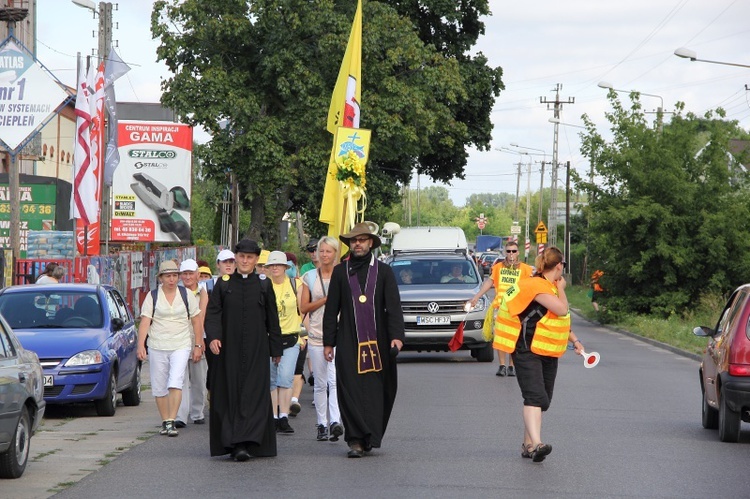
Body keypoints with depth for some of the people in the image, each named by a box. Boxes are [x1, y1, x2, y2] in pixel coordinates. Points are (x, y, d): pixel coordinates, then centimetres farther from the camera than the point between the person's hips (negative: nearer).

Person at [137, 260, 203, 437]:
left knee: (175, 383, -16)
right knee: (159, 387, 5)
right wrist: (141, 345, -14)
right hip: (157, 347, 1)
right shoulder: (152, 297, 4)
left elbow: (196, 322, 11)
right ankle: (165, 422, 17)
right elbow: (145, 322, -4)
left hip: (181, 346, -1)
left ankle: (172, 421, -17)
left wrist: (198, 346, 6)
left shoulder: (187, 296, 7)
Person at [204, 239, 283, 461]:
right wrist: (213, 337, -17)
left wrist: (276, 349, 8)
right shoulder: (223, 284, 6)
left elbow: (272, 319, 9)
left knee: (253, 394, -8)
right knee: (229, 394, 1)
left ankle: (245, 443, -14)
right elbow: (213, 312, 0)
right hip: (229, 349, 1)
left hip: (256, 350, -1)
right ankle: (230, 441, 7)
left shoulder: (264, 285, 7)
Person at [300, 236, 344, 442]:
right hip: (316, 334, 2)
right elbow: (303, 307, 3)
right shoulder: (309, 276, 8)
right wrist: (326, 299, -7)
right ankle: (321, 425, 13)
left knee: (335, 380, -16)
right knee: (320, 384, 6)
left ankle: (335, 422, -26)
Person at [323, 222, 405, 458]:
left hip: (377, 341, 0)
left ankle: (370, 436, 14)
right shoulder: (340, 272, 9)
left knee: (377, 391, 1)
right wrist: (328, 341, 6)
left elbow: (393, 306, 2)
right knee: (351, 391, -7)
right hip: (348, 343, 0)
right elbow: (331, 309, 10)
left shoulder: (383, 271, 7)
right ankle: (356, 440, -6)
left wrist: (396, 335, -11)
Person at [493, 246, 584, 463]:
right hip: (527, 351, -10)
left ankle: (528, 444, 18)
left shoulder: (550, 287, 17)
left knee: (542, 400, 11)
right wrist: (561, 289, -7)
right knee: (535, 397, -21)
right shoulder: (536, 286, -16)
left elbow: (560, 321, 29)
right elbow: (562, 309, -23)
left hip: (548, 353, 10)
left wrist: (574, 341, 27)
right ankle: (536, 444, -33)